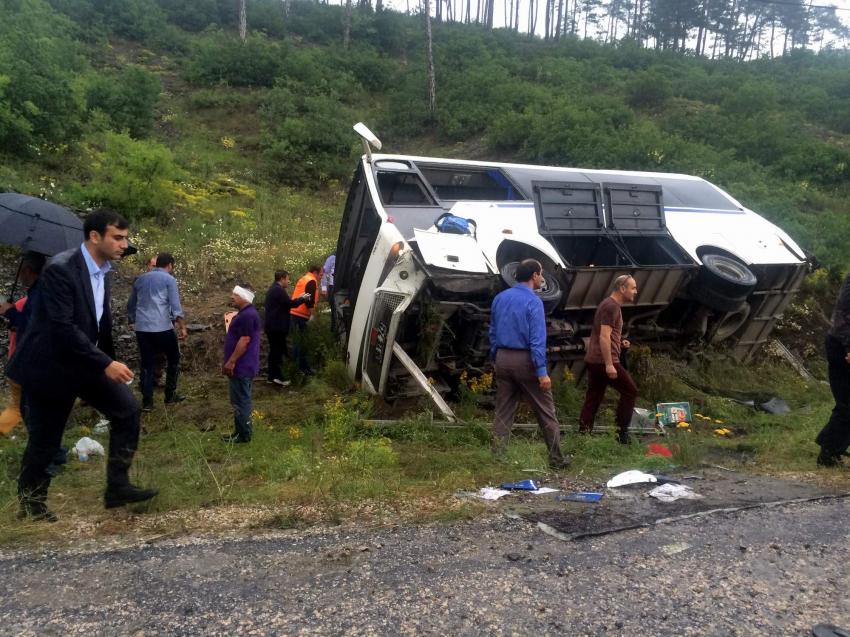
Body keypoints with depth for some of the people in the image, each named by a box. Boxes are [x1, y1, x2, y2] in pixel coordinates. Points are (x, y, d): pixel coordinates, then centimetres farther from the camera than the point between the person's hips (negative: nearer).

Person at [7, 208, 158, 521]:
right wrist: (105, 363, -30)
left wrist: (108, 359, 19)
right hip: (50, 365, -7)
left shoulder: (102, 270, 2)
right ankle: (30, 504, 27)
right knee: (45, 439, 5)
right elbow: (63, 327, -28)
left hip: (86, 361, 7)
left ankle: (117, 486, 7)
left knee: (127, 408, -2)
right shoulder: (60, 269, -23)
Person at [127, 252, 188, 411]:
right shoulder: (169, 279, -1)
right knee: (173, 360, 13)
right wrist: (182, 327, -9)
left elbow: (131, 305, 26)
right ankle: (170, 395, 17)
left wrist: (132, 322, 41)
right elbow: (175, 306, -11)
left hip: (142, 328, 5)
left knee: (147, 364, 10)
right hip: (162, 328, -5)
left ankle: (147, 401, 8)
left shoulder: (140, 279, 17)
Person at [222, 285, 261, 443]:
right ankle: (242, 431, 23)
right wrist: (231, 361, 22)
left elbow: (244, 341, -24)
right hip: (242, 366, 11)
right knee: (241, 401, 15)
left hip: (241, 367, -11)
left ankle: (244, 435, 5)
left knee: (240, 401, -3)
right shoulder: (245, 313, 15)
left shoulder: (248, 315, -20)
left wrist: (231, 362, -21)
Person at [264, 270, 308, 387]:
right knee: (278, 351, -6)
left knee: (274, 350, 13)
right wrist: (303, 298, -3)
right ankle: (277, 377, -3)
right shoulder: (279, 290, -17)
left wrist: (299, 298, 16)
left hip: (271, 326, 10)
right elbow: (291, 304, -17)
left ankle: (271, 376, 16)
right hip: (277, 327, -10)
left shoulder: (273, 289, 17)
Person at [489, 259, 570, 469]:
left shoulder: (499, 298, 8)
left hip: (503, 359, 6)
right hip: (525, 360, -6)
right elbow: (537, 339, -18)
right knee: (546, 412, 7)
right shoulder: (533, 301, -13)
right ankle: (556, 458, 15)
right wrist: (542, 372, -19)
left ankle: (498, 457, 10)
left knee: (503, 413, 10)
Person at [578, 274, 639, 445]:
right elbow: (604, 337, -22)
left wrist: (620, 342, 16)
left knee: (593, 399, 9)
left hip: (593, 360, 10)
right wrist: (609, 364, -25)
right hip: (604, 361, -10)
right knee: (630, 391, 3)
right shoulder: (612, 306, -13)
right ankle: (621, 432, 6)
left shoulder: (609, 304, 19)